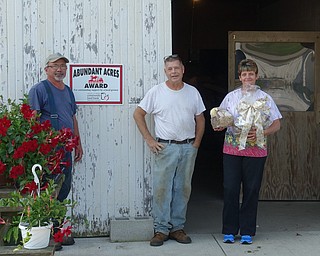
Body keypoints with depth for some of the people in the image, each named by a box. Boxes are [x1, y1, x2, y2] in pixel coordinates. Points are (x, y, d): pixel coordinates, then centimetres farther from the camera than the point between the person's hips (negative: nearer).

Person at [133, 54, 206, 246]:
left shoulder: (192, 92, 8)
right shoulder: (156, 92, 0)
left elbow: (200, 120, 14)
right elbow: (138, 114, 2)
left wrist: (196, 144, 5)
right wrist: (149, 140, -3)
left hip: (188, 147, 3)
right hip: (165, 147, -3)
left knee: (183, 189, 8)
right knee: (162, 189, -3)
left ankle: (177, 228, 18)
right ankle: (161, 229, 6)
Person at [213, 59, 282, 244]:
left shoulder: (265, 98, 5)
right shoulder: (231, 97, 10)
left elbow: (276, 124, 3)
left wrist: (261, 133, -15)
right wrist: (219, 125, -7)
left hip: (256, 151, -1)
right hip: (232, 150, 1)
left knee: (251, 191, 3)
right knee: (230, 189, 0)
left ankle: (247, 231, 15)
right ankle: (229, 230, 13)